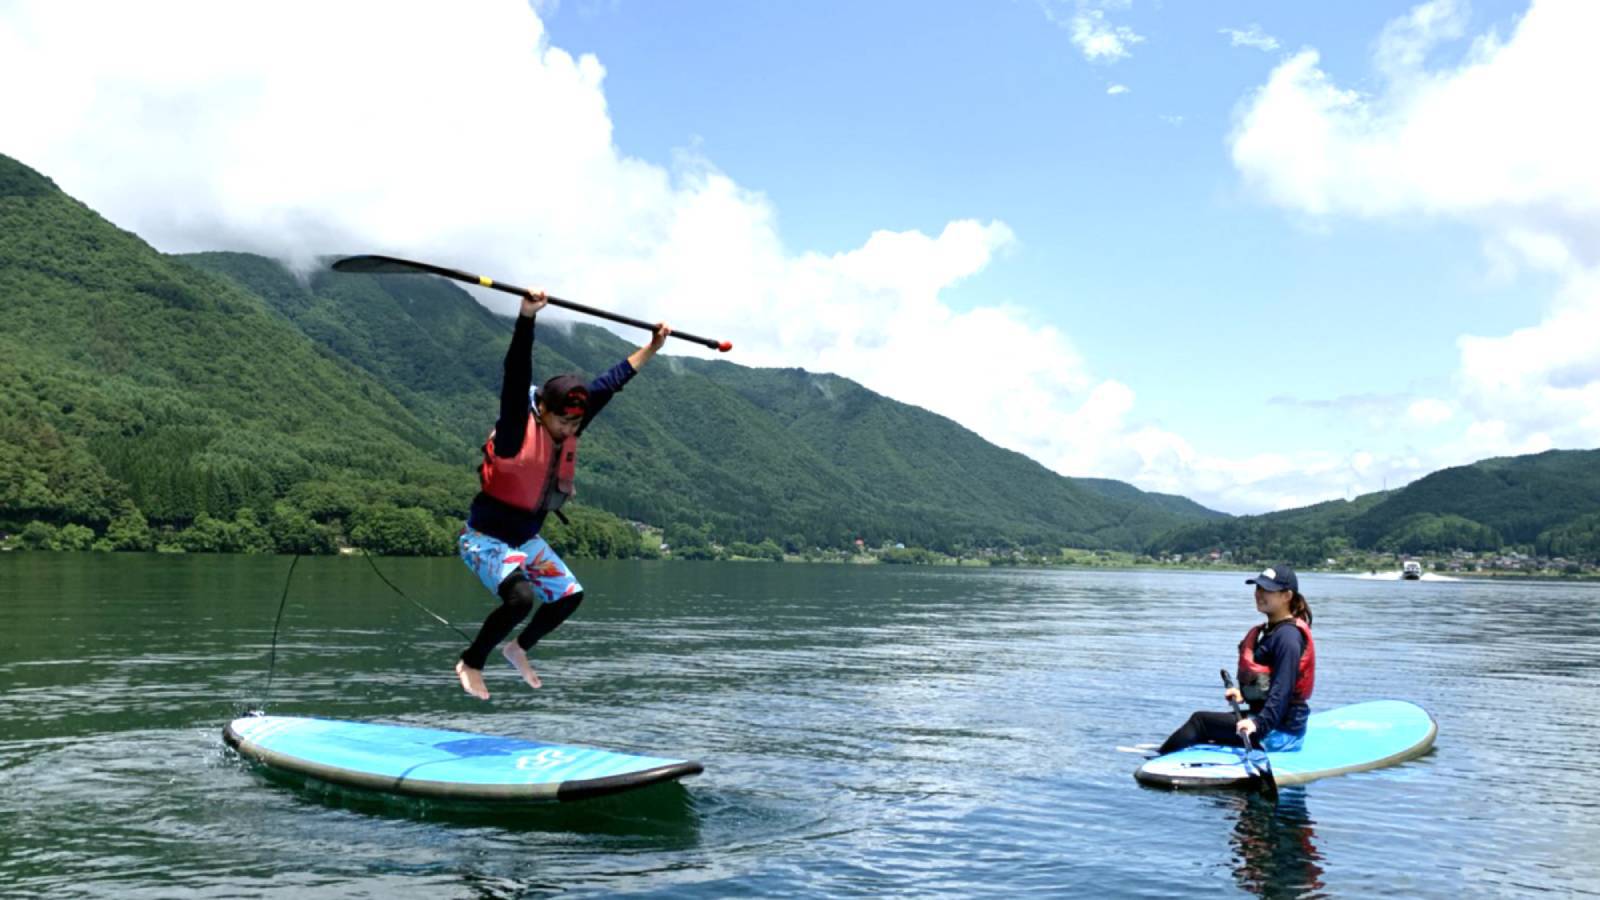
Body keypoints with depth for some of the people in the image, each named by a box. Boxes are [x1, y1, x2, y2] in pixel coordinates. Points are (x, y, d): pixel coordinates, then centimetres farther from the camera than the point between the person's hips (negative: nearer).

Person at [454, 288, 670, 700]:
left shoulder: (567, 430, -5)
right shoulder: (517, 430, -23)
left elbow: (609, 382, 3)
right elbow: (517, 376, -39)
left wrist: (650, 349, 9)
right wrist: (527, 317, -52)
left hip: (527, 539, 8)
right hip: (485, 538, -8)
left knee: (570, 595, 12)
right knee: (521, 598, -29)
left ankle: (520, 648, 35)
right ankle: (470, 664, -6)